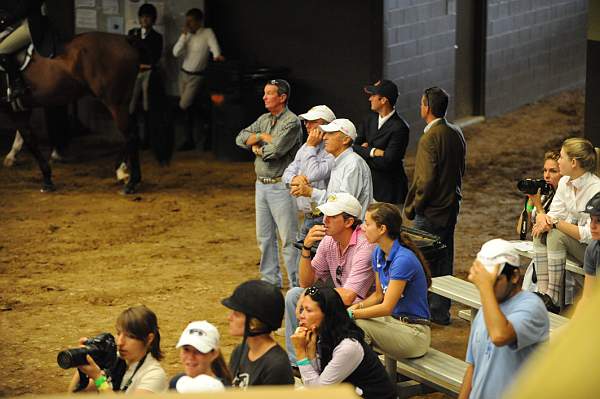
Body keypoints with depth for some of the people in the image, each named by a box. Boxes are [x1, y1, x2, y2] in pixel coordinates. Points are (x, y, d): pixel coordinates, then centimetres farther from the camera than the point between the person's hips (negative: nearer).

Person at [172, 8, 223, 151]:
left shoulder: (207, 33, -8)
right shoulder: (187, 35, 6)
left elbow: (213, 45, -25)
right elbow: (176, 53, -4)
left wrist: (217, 55, -46)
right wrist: (184, 35, -11)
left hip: (196, 76, -6)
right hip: (183, 73, 6)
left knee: (184, 106, -13)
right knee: (186, 108, 10)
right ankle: (189, 140, 20)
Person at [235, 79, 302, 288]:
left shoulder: (291, 122, -12)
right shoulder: (264, 120, 13)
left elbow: (275, 151, -22)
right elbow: (241, 138, 5)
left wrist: (257, 147, -3)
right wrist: (263, 137, -10)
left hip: (281, 186, -8)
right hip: (261, 184, 8)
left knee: (289, 239, -7)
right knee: (264, 237, 14)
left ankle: (296, 284, -4)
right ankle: (270, 280, 24)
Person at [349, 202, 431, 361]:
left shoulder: (403, 260, -22)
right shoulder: (379, 253, 5)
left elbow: (386, 307, -22)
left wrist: (351, 314, -19)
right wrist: (357, 306, -4)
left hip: (414, 332, -8)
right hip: (393, 321, 8)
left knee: (357, 325, -26)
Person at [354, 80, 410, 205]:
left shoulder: (399, 128, -16)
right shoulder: (371, 119, 8)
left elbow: (386, 163, -21)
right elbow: (354, 147, 4)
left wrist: (364, 152, -7)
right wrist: (371, 152, -14)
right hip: (370, 185, 7)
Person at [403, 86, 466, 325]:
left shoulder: (429, 138, -20)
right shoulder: (456, 134, 7)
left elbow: (426, 179, -22)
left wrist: (413, 207, -11)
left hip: (430, 210, -8)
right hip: (451, 207, 8)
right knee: (444, 259, 14)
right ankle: (441, 312, 20)